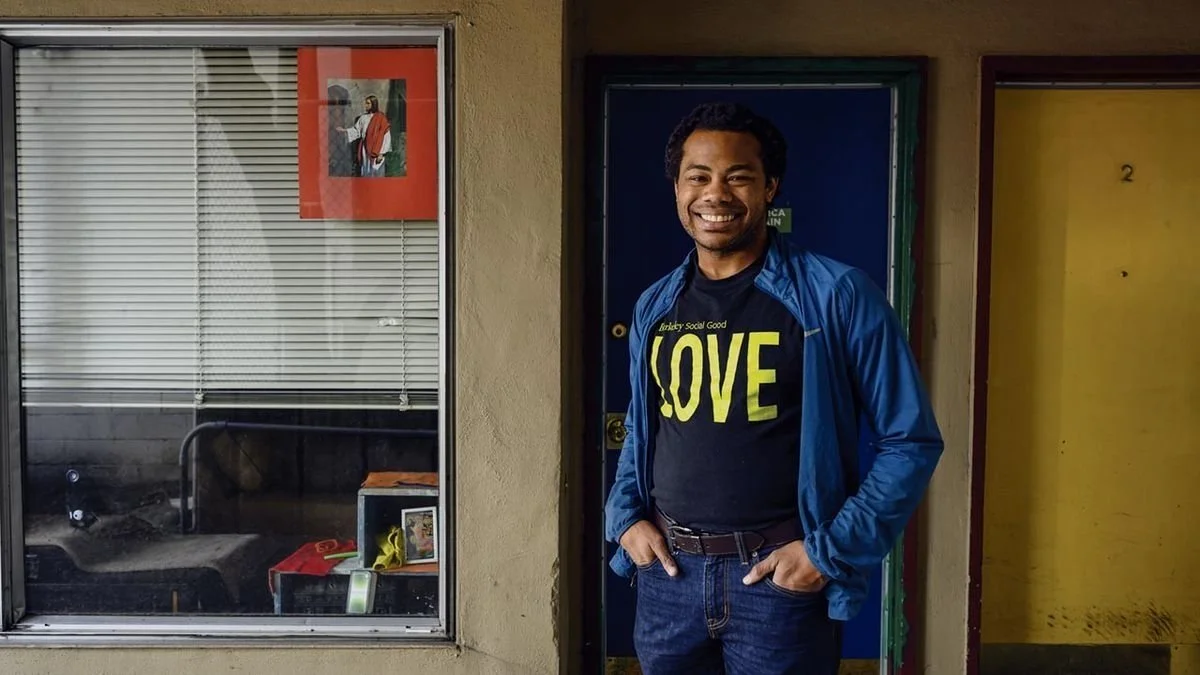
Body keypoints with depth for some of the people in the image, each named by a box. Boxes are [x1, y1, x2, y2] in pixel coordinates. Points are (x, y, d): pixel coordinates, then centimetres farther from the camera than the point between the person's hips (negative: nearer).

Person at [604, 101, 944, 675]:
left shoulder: (837, 295, -10)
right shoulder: (654, 306, 5)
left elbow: (911, 441, -7)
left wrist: (832, 551, -13)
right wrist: (625, 516, 2)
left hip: (782, 576, -4)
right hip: (667, 570, 4)